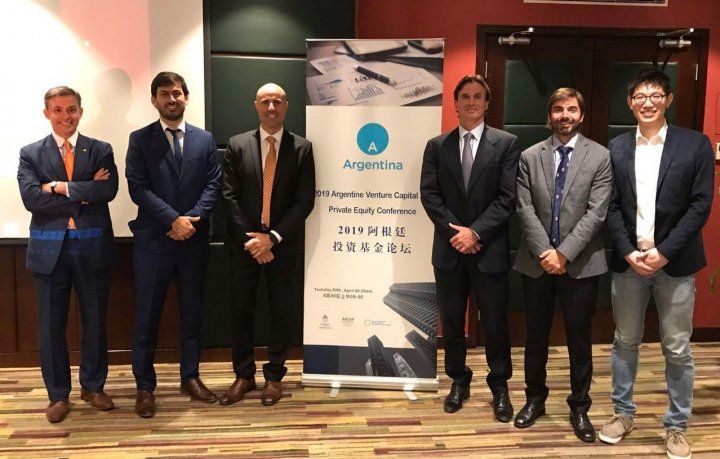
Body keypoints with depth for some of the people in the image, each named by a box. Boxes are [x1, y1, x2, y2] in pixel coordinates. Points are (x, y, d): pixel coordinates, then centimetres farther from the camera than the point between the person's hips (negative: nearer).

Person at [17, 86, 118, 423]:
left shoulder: (101, 151, 5)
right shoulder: (30, 154, 5)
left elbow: (109, 190, -12)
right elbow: (31, 198, -11)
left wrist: (61, 187, -14)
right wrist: (84, 195, -13)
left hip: (93, 247, 0)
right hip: (50, 249, 0)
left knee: (95, 320, 10)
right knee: (51, 325, 7)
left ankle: (93, 386, 27)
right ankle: (58, 394, 23)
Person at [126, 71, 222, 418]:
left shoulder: (204, 140, 9)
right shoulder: (140, 140, 3)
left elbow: (213, 185, 2)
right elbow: (138, 188, -7)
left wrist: (193, 219, -12)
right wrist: (173, 219, -16)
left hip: (193, 240, 2)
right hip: (153, 240, -2)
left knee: (192, 312, 11)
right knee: (147, 315, 3)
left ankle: (190, 377, 25)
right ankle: (145, 386, 16)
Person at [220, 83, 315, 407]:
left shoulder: (302, 148, -1)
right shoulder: (237, 145, 2)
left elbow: (305, 200, -6)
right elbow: (229, 196, -2)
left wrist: (272, 237, -14)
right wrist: (250, 239, -11)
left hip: (283, 244, -1)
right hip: (244, 242, 1)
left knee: (281, 311, 7)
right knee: (242, 310, 8)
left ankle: (274, 376, 22)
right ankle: (243, 375, 23)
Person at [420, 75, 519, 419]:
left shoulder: (506, 143, 1)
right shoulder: (437, 146, 7)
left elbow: (508, 197, -7)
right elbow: (429, 194, 0)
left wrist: (476, 232, -15)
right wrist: (456, 231, -11)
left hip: (490, 249, -2)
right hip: (449, 249, 2)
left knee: (495, 323, 7)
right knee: (452, 321, 12)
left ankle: (499, 386, 24)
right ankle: (458, 381, 29)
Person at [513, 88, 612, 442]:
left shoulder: (600, 156, -1)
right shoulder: (529, 157, 4)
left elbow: (596, 212, -8)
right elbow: (525, 209, -2)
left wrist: (564, 253, -15)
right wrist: (544, 252, -13)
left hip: (581, 263, -1)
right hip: (537, 262, 2)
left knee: (580, 340, 9)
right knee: (535, 337, 13)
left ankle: (579, 407, 25)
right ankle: (535, 399, 31)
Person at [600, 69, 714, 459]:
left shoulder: (695, 144, -1)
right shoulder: (616, 148, 5)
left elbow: (701, 204, -6)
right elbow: (611, 206, 2)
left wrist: (663, 252, -13)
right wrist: (628, 252, -10)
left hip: (675, 263, -2)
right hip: (628, 261, 2)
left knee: (677, 349, 7)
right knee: (625, 341, 12)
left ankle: (676, 425, 23)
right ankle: (623, 412, 28)